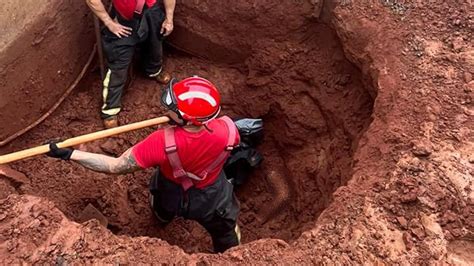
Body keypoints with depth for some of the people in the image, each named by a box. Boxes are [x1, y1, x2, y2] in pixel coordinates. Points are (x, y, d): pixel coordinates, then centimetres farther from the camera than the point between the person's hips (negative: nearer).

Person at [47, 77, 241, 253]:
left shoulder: (163, 142, -43)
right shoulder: (227, 129, -38)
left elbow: (116, 166, -35)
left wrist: (69, 154, -31)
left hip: (171, 196, 1)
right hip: (211, 199, 0)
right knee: (226, 236, 31)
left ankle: (163, 217, 75)